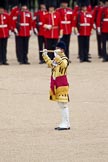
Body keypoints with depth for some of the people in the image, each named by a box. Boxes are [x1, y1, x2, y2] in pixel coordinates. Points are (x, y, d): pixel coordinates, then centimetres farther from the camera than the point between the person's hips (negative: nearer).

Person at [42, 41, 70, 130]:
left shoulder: (64, 59, -12)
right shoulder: (56, 59, 13)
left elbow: (63, 65, -35)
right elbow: (51, 64, 30)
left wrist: (57, 56, -40)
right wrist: (45, 55, 26)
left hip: (62, 84, -9)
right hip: (55, 84, 9)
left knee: (63, 104, -9)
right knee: (60, 104, 12)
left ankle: (66, 124, -8)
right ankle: (64, 123, 18)